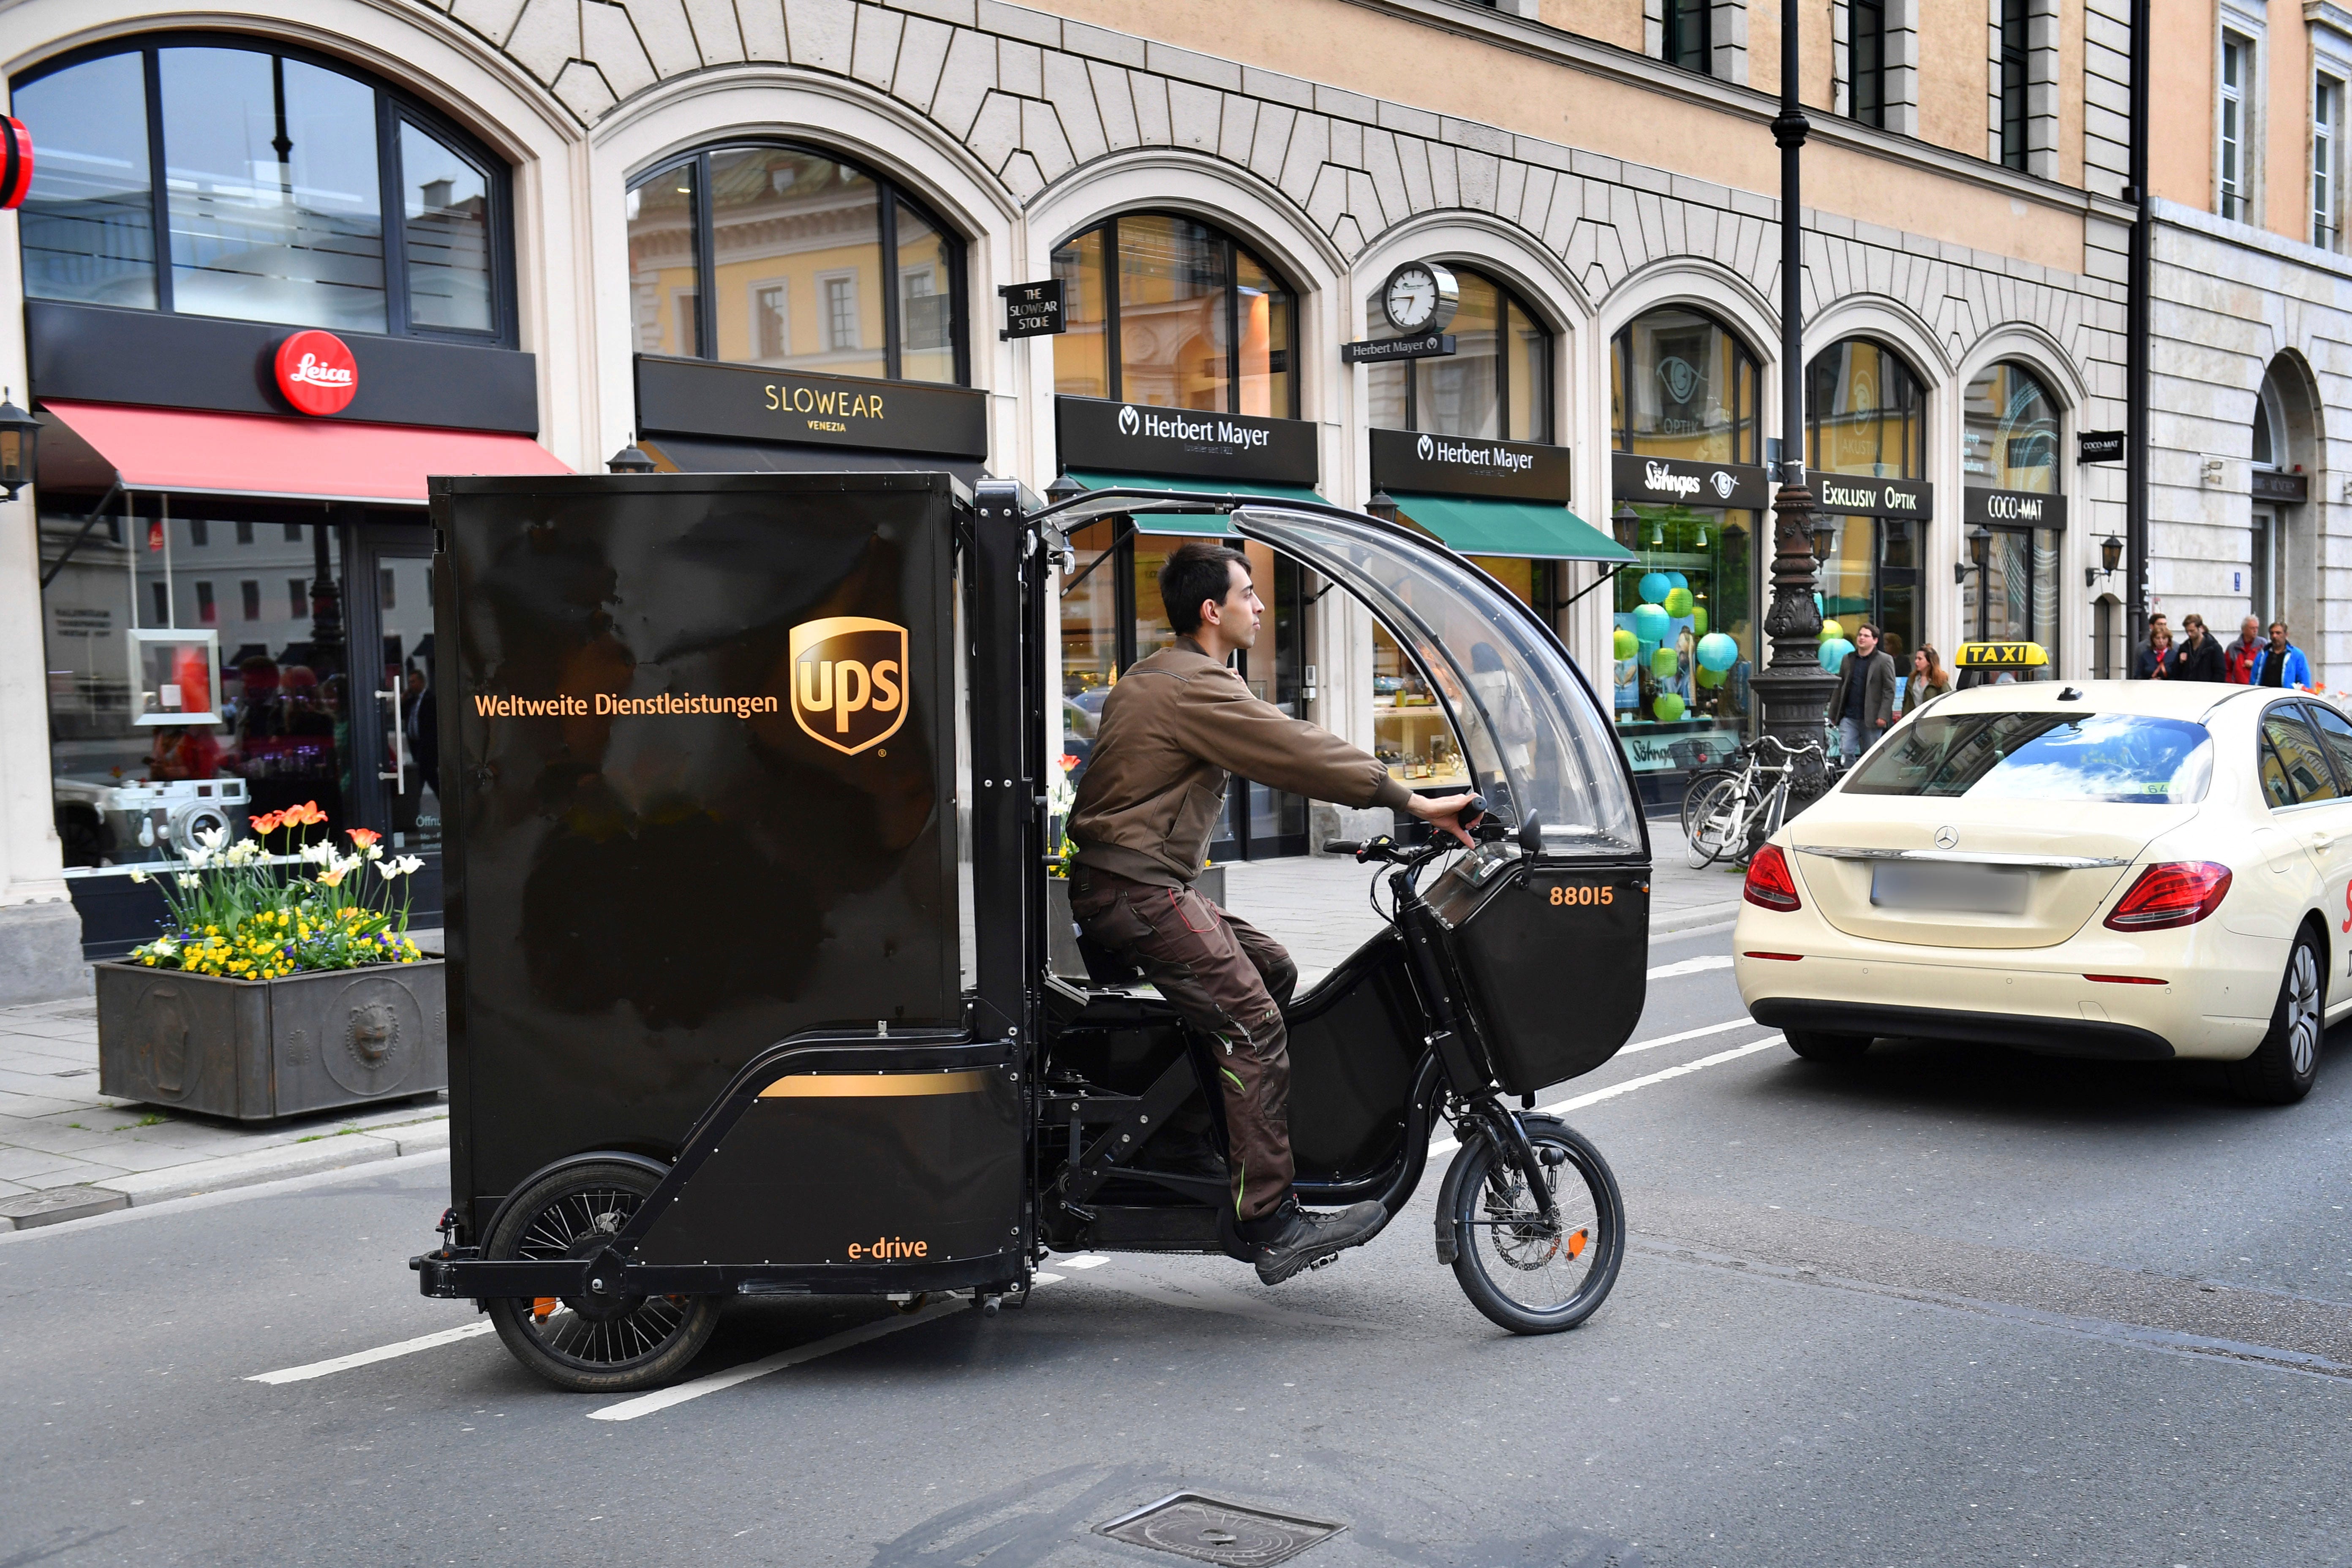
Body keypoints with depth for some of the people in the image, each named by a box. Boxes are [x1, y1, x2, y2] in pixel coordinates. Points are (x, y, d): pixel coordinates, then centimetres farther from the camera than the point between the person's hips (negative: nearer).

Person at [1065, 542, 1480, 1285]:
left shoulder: (1154, 678, 19)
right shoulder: (1195, 688, -15)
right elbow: (1297, 752, -19)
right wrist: (1413, 801, -17)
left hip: (1141, 884, 11)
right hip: (1137, 893, -11)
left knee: (1273, 971, 14)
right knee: (1253, 1026, -14)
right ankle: (1271, 1223, -16)